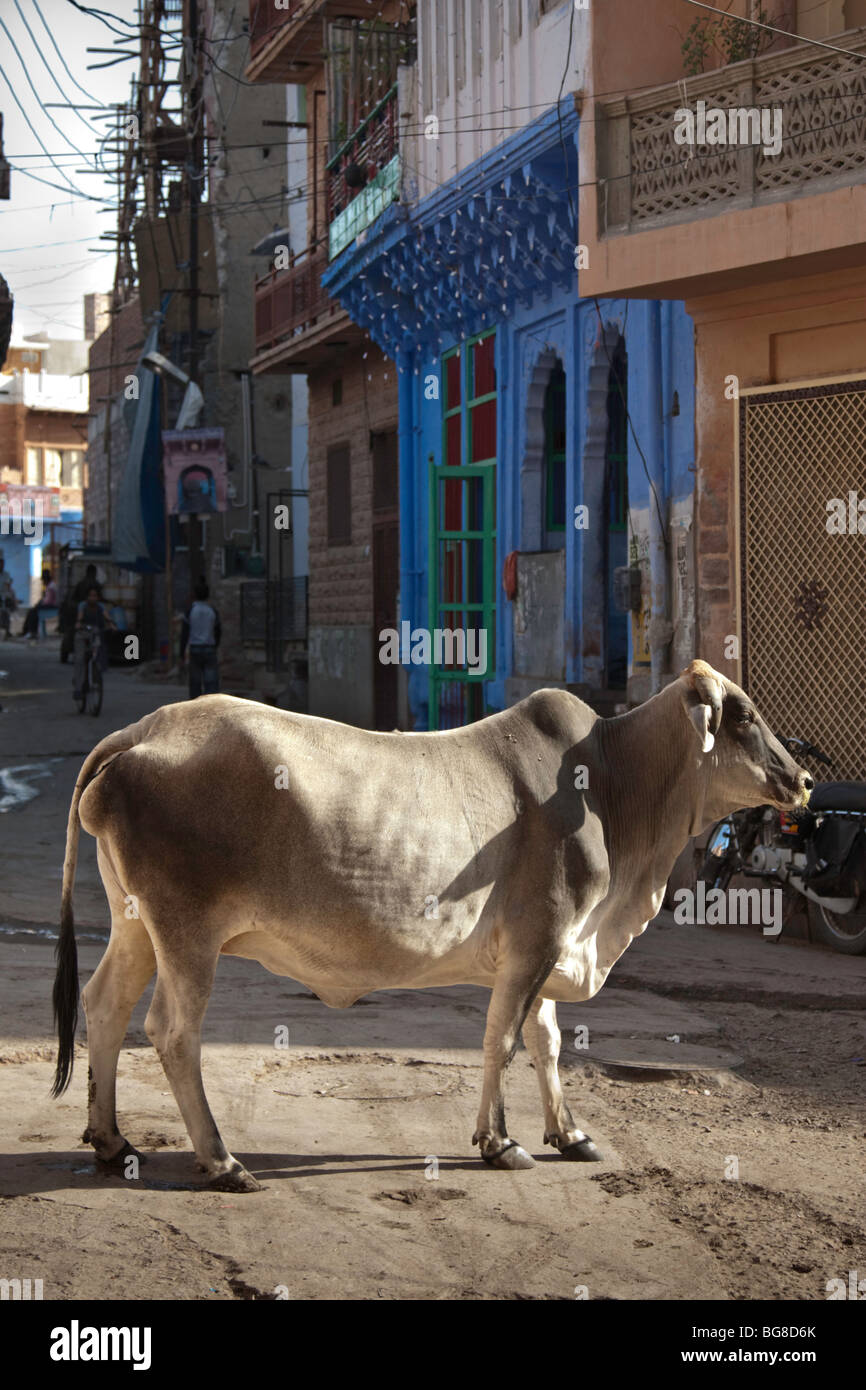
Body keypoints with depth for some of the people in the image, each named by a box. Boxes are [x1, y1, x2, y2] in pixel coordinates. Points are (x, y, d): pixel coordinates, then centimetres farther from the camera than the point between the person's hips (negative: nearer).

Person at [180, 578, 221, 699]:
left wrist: (182, 652, 0)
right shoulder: (213, 610, -1)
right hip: (210, 650, 0)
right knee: (211, 683, -4)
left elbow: (185, 633, -6)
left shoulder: (191, 610, -5)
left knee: (195, 683, 9)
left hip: (195, 649, 0)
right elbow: (217, 632, 7)